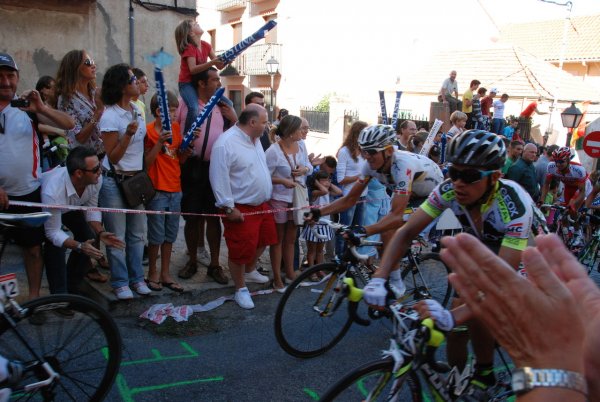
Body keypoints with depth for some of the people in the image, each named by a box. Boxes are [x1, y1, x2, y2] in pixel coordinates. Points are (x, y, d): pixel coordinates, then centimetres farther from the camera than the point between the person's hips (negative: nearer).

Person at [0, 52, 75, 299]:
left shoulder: (27, 108, 2)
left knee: (33, 247, 9)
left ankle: (34, 296, 22)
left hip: (28, 193, 1)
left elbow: (69, 125, -4)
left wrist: (42, 109, -22)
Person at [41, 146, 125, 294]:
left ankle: (72, 288, 12)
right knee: (55, 246, -24)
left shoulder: (96, 179, -30)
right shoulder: (52, 193, -45)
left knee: (89, 238, -7)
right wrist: (79, 246, -46)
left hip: (70, 205, 5)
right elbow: (53, 233, -34)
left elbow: (91, 208, -12)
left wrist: (100, 233, -26)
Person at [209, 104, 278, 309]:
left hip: (261, 204, 9)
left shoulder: (254, 139, 8)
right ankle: (241, 289, 20)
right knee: (241, 250, 1)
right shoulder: (226, 143, -22)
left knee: (264, 239, 22)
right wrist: (229, 208, -21)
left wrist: (267, 196, 20)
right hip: (241, 209, -9)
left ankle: (250, 269, 47)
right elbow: (219, 179, -22)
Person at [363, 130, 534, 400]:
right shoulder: (448, 190, -26)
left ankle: (485, 373, 2)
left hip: (517, 258, -4)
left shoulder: (515, 205, -38)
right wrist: (379, 279, -39)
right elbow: (406, 232, -25)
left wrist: (453, 316, -56)